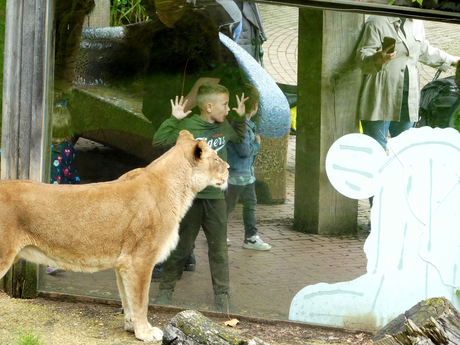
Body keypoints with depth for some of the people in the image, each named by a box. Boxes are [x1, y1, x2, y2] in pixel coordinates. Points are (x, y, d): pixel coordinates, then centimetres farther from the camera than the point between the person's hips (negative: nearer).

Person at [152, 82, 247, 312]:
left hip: (216, 197, 4)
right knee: (181, 246, 6)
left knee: (219, 248, 7)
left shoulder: (224, 127, 7)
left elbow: (239, 138, 30)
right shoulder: (188, 126, -10)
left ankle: (222, 295, 16)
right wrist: (174, 119, -22)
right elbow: (158, 141, -15)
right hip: (190, 196, -4)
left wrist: (240, 117, 16)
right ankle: (166, 289, 20)